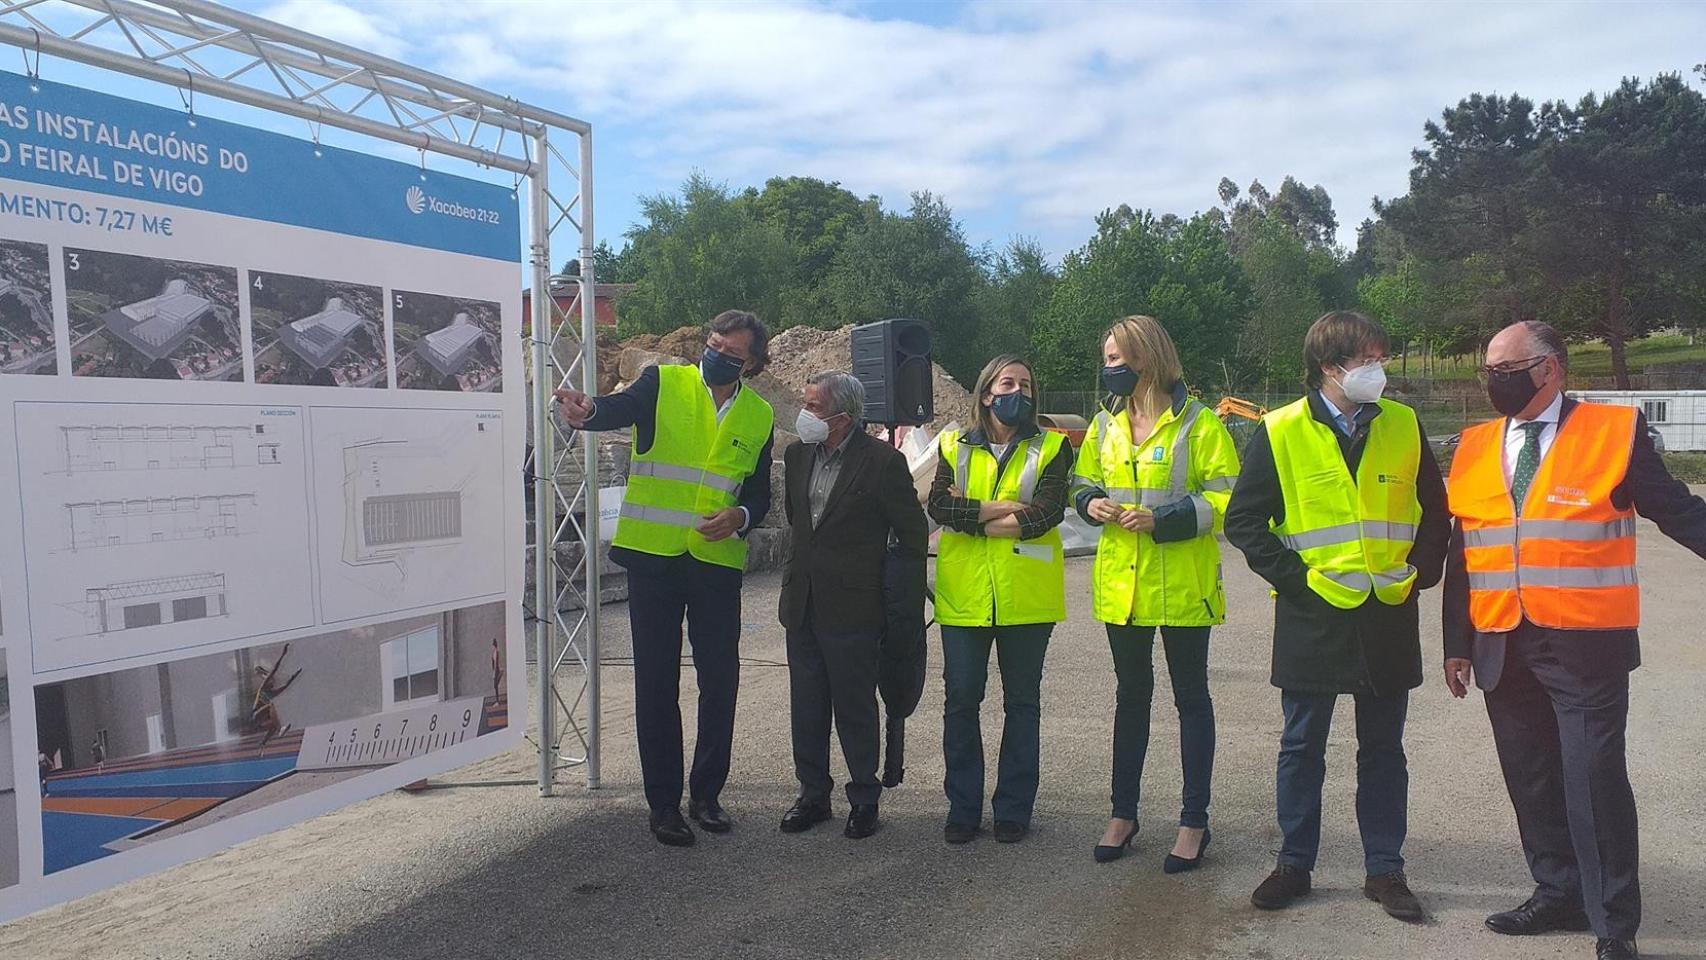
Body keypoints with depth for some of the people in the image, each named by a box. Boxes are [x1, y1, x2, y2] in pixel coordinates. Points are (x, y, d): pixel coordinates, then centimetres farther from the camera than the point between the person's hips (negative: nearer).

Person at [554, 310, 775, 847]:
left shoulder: (759, 416, 8)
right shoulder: (664, 384, -1)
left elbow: (759, 497, 12)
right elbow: (621, 409, -21)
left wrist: (740, 515, -11)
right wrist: (587, 411, -44)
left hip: (717, 561, 3)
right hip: (653, 558, -2)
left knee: (720, 681, 6)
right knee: (657, 684, 4)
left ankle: (706, 794, 24)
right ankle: (663, 803, 16)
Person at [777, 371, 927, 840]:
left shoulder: (883, 461, -13)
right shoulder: (797, 454, 6)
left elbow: (912, 533, -6)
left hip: (852, 607, -6)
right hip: (802, 603, 6)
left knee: (856, 709, 5)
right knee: (806, 707, 13)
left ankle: (864, 799, 20)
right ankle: (812, 794, 26)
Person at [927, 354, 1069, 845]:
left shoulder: (1050, 449, 4)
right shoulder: (955, 446, 8)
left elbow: (1045, 514, -12)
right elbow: (939, 506, -9)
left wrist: (971, 516, -11)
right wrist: (1003, 509, -14)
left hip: (1025, 596, -1)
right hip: (965, 594, 1)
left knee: (1022, 702, 9)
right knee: (961, 700, 4)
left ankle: (1013, 809, 20)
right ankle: (963, 807, 17)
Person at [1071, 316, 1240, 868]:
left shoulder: (1199, 425, -9)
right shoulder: (1105, 426, 9)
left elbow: (1226, 499, -13)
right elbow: (1083, 485, 17)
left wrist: (1161, 520, -23)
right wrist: (1091, 503, -6)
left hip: (1181, 584, -5)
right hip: (1121, 581, 5)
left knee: (1191, 696, 6)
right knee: (1131, 695, 14)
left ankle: (1195, 821, 17)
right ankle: (1123, 813, 25)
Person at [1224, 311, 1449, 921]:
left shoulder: (1403, 425, 4)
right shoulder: (1279, 432, -6)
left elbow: (1436, 511, 12)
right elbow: (1242, 520, -4)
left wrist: (1418, 572, 0)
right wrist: (1295, 576, -11)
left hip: (1389, 617, 2)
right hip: (1312, 615, -2)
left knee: (1383, 750, 12)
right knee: (1302, 748, 10)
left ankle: (1384, 869, 25)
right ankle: (1294, 864, 24)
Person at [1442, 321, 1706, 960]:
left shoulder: (1615, 432, -4)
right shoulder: (1474, 447, 8)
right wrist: (1457, 642, 10)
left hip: (1584, 644, -4)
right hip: (1502, 646, 5)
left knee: (1594, 781, -3)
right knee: (1531, 779, 13)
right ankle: (1558, 893, 30)